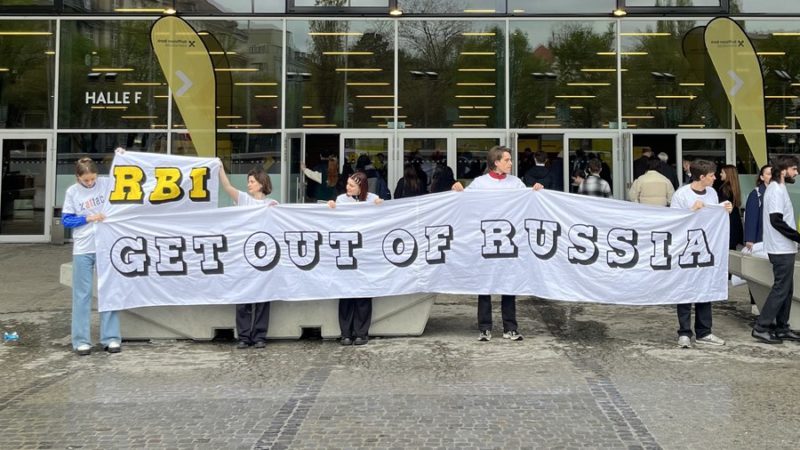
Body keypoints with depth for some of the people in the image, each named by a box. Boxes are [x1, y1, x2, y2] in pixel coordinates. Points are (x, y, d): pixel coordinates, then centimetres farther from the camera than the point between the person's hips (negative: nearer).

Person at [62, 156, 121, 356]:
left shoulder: (107, 183, -1)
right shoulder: (72, 192, -1)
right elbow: (66, 220, 0)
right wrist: (88, 218, -13)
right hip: (82, 250, 0)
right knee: (82, 294, 5)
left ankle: (111, 338, 14)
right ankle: (81, 340, 11)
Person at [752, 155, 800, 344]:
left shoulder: (777, 188, 15)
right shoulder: (777, 190, -15)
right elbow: (776, 220, -23)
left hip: (783, 248, 10)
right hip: (782, 249, -10)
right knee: (781, 289, -7)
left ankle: (781, 328, 19)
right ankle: (761, 328, -4)